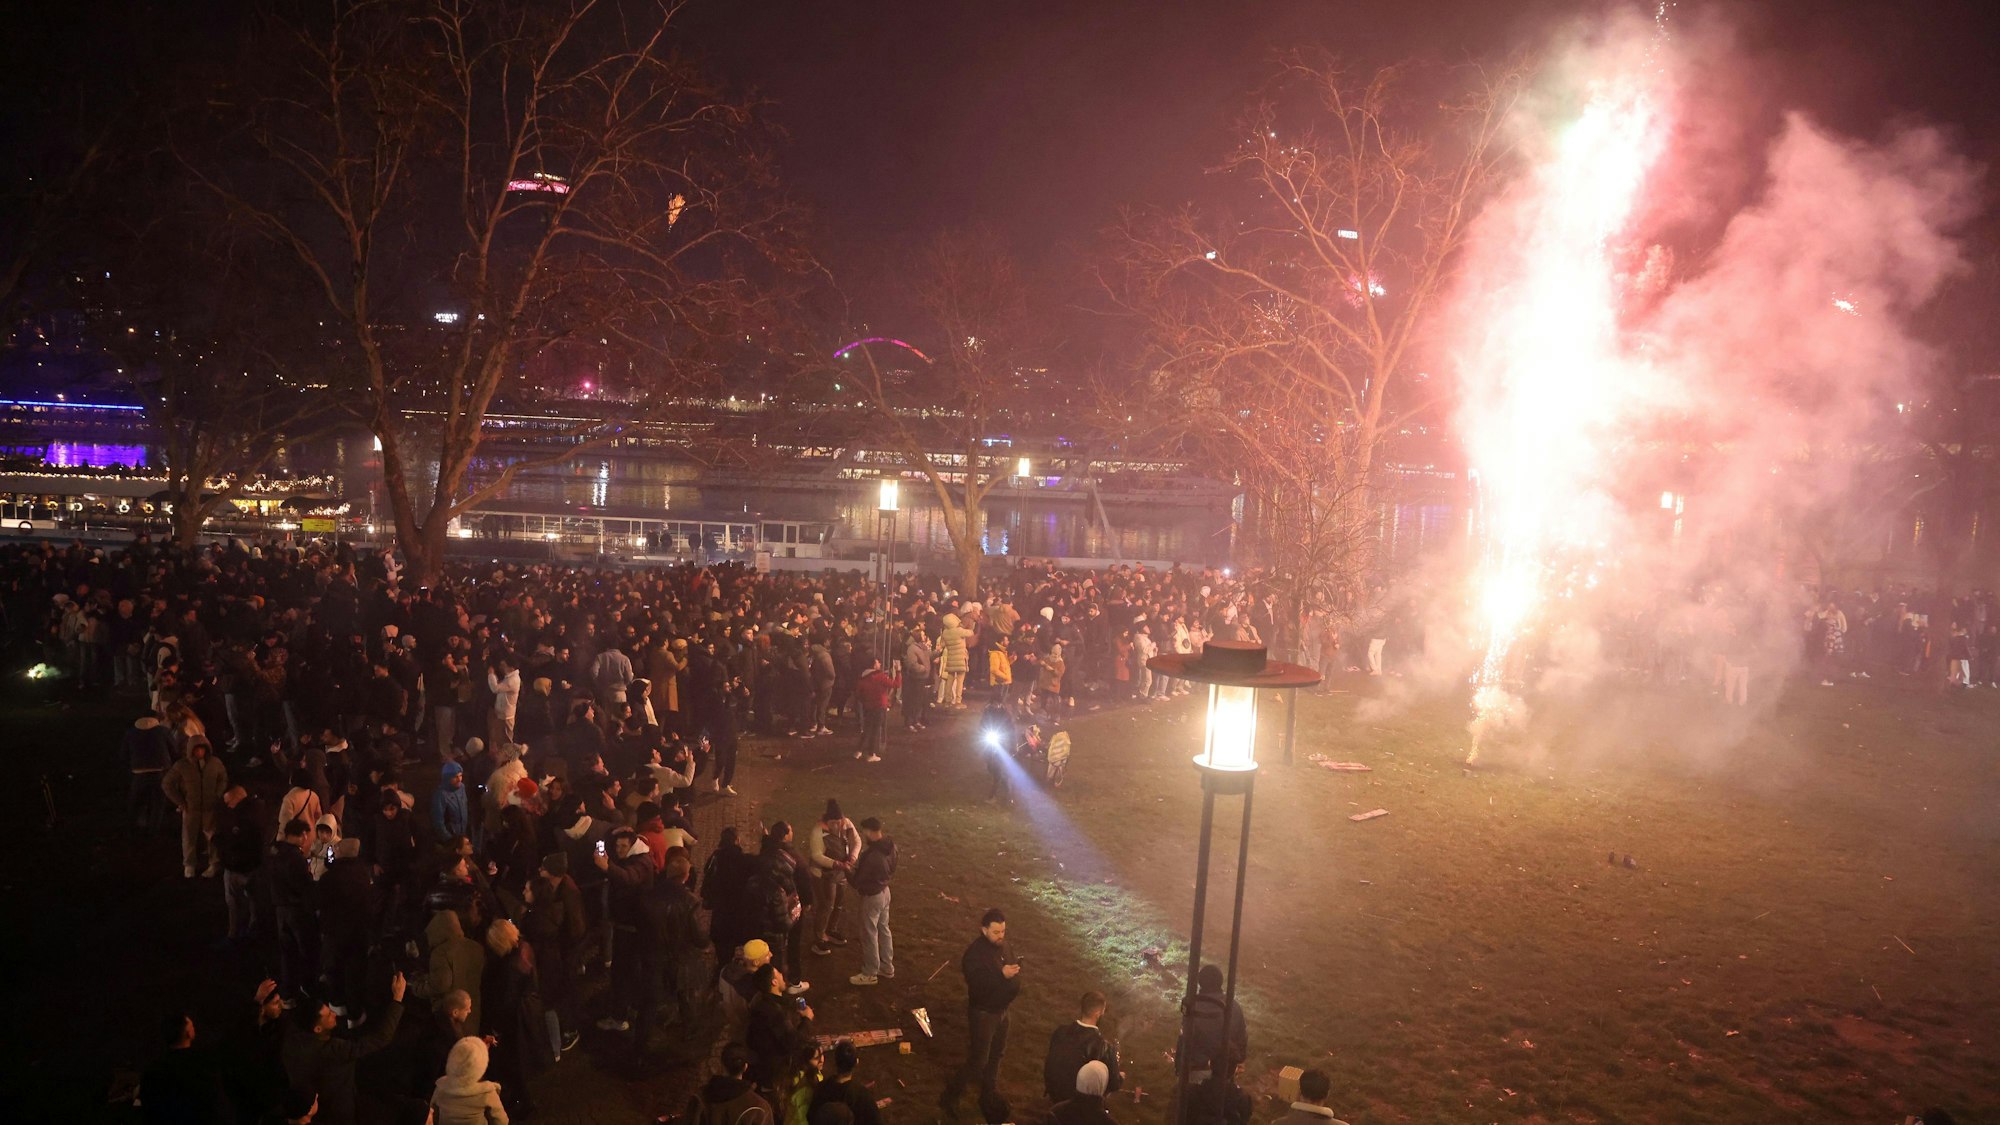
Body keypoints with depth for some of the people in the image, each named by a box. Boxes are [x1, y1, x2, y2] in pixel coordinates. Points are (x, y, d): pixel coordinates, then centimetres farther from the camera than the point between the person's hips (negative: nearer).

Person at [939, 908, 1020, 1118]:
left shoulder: (1001, 945, -2)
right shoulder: (975, 953, -26)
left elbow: (1010, 966, 15)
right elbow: (977, 984, -34)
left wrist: (1014, 984, 1)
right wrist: (1002, 975, -41)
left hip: (1001, 1010, 8)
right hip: (982, 1013, -8)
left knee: (996, 1054, 23)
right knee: (977, 1062, -2)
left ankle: (989, 1095, 42)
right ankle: (949, 1098, 14)